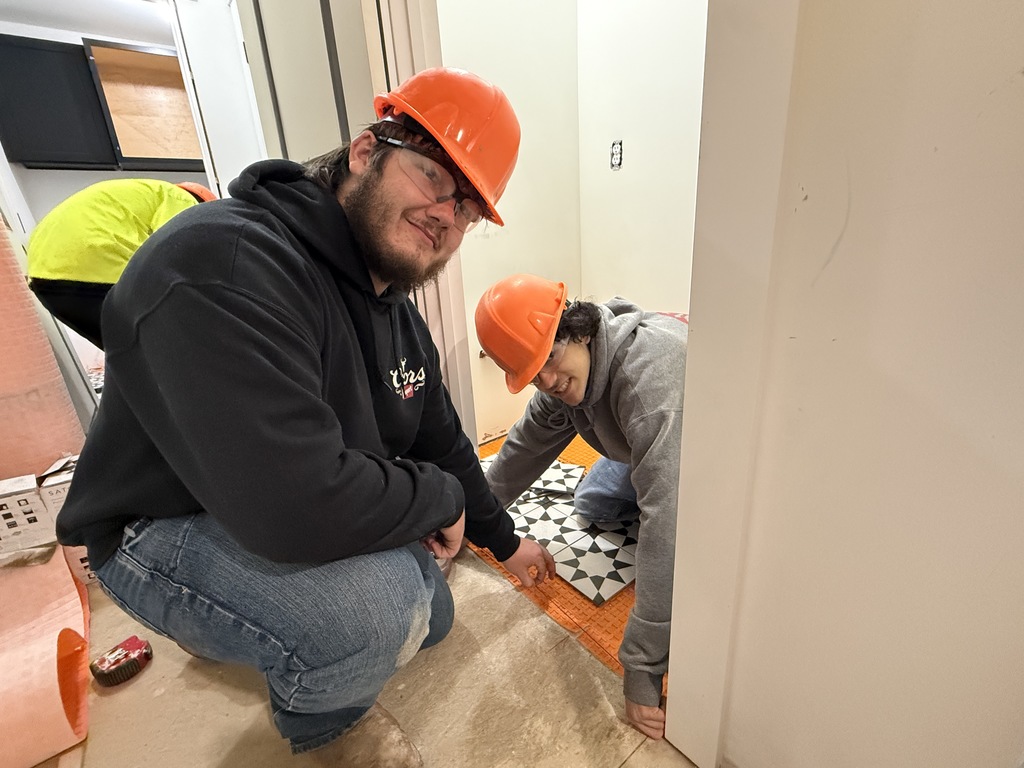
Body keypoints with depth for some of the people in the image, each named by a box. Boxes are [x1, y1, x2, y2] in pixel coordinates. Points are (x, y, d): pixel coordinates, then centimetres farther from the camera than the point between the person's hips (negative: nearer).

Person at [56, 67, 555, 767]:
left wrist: (504, 539, 15)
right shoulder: (224, 265, -32)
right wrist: (440, 497, -22)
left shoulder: (396, 313, -2)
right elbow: (300, 506, -42)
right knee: (377, 610, -35)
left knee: (430, 622, 19)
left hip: (308, 526, 8)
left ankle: (234, 631, 32)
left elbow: (441, 441, 7)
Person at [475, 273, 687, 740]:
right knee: (593, 503, 6)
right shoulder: (561, 378, -16)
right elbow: (526, 447, 0)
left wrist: (642, 673, -41)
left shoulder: (649, 369, -43)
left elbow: (666, 521, -47)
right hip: (647, 450, 6)